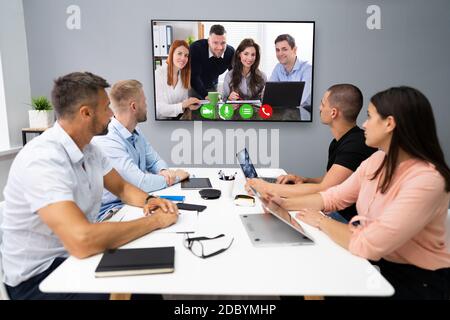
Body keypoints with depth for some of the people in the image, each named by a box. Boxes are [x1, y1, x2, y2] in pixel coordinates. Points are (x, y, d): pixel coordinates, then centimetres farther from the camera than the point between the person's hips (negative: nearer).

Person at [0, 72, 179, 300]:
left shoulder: (88, 148, -1)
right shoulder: (43, 159, -28)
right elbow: (82, 241, -38)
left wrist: (148, 201, -12)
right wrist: (155, 220, -27)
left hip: (76, 255, 7)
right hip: (39, 275, -7)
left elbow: (121, 188, 11)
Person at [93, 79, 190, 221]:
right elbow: (141, 183, -30)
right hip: (113, 209, -8)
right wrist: (175, 176, -15)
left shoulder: (136, 133, 5)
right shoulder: (106, 141, -25)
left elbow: (155, 161, 13)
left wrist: (164, 171, -11)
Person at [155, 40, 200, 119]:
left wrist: (189, 105, -19)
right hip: (159, 119, -5)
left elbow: (184, 100, 3)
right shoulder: (158, 74, -16)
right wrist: (181, 106, -37)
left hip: (176, 118, 5)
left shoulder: (184, 75, 3)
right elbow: (158, 108, -24)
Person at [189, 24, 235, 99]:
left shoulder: (230, 51, -15)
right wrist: (206, 95, -41)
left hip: (212, 87, 4)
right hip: (193, 87, -3)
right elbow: (194, 76, -30)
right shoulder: (196, 48, -28)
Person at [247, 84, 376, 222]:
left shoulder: (356, 144, -23)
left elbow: (323, 190, -28)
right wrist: (304, 180, -1)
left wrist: (268, 187, -23)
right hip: (336, 211, 8)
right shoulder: (338, 142, 8)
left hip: (351, 220, -8)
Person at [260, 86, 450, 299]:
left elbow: (368, 245, -31)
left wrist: (321, 221, -16)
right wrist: (286, 204, -8)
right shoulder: (378, 160, -3)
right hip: (377, 262, 6)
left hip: (417, 280, -6)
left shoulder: (426, 180, -29)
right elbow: (334, 197, 2)